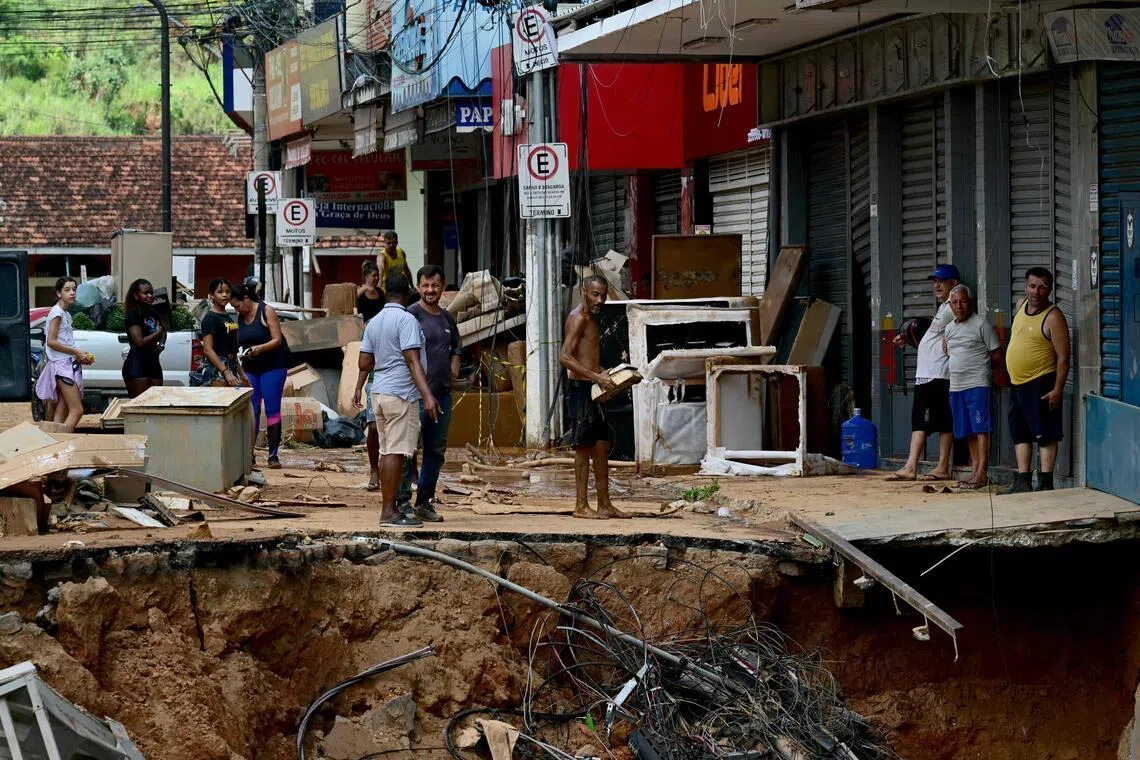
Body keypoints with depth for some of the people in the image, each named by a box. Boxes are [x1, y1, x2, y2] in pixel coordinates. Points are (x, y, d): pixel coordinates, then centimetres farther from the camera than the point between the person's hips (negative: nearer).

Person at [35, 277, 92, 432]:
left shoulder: (66, 313, 17)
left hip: (69, 363, 9)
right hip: (61, 364, -9)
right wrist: (76, 352, -14)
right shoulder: (57, 312, -9)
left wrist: (79, 355, 6)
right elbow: (51, 342, -17)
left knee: (61, 413, 4)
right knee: (77, 410, -15)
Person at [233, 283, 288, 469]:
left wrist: (260, 348, -27)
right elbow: (241, 345, 16)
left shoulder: (266, 311, -5)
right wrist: (242, 372, 6)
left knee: (272, 410, -6)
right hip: (250, 370, 5)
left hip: (272, 368, -5)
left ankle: (273, 455, -6)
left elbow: (277, 340, -10)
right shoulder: (240, 318, 11)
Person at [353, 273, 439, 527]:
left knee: (387, 452, 11)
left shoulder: (374, 322, 13)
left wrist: (358, 389, 33)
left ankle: (389, 509, 14)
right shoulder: (406, 320, -12)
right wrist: (427, 395, -25)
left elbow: (365, 362, 16)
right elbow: (413, 361, -20)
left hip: (379, 392, 8)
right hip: (401, 394, -8)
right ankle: (389, 512, -11)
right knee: (396, 452, -8)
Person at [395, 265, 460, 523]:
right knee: (409, 448, -8)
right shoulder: (411, 315, -7)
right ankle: (403, 501, -5)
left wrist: (453, 371, 14)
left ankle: (424, 502, 19)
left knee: (436, 450, 11)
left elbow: (455, 349, 31)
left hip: (443, 394, 7)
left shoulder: (447, 318, 15)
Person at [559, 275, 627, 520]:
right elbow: (565, 357, -21)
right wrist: (597, 377, -22)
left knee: (602, 445, 10)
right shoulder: (578, 318, -11)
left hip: (593, 389, 10)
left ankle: (604, 504, 15)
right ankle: (581, 506, -4)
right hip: (580, 388, -10)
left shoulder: (592, 319, 19)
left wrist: (605, 374, 12)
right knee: (584, 447, -7)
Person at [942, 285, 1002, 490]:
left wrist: (979, 365, 2)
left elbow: (997, 356, -4)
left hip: (977, 384, -7)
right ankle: (975, 471, 14)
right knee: (969, 432, 10)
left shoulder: (981, 324, -5)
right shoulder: (949, 329, 15)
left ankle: (982, 472, -15)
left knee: (980, 429, -11)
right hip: (956, 386, 7)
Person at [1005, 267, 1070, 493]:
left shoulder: (1053, 317, -14)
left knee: (1045, 434, -6)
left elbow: (1063, 356, -15)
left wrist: (1057, 389, -21)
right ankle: (1023, 481, 18)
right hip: (1018, 383, 8)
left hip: (1040, 384, -8)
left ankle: (1046, 483, -5)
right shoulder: (1021, 306, 9)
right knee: (1020, 434, 12)